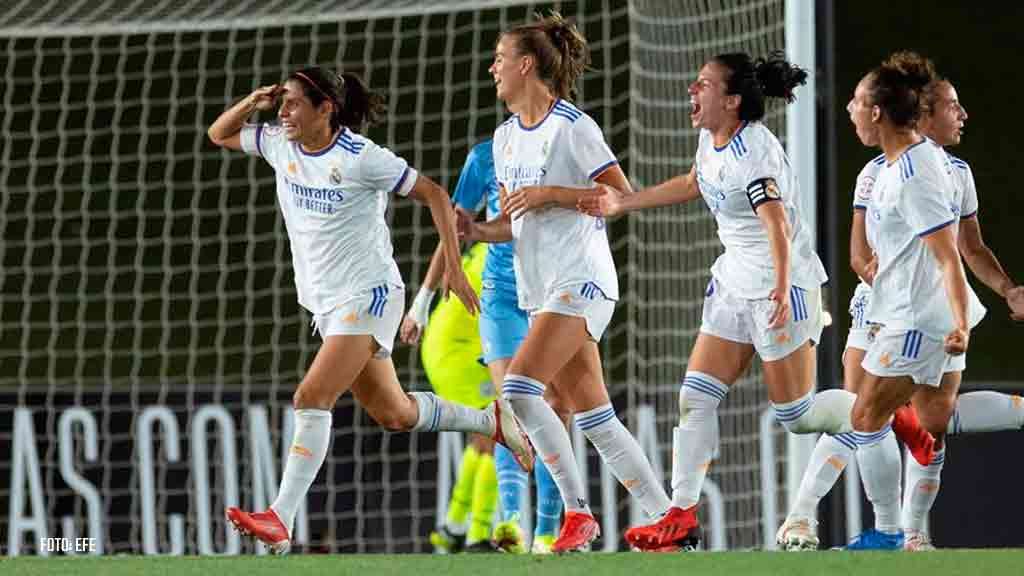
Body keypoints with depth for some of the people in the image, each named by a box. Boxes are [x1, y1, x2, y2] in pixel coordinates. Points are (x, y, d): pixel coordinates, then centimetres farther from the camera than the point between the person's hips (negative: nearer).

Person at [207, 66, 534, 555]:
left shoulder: (360, 157, -16)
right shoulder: (281, 146, 3)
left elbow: (434, 195, -10)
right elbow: (219, 134, 15)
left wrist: (454, 267, -13)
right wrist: (252, 103, -5)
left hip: (368, 294, -8)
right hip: (327, 303, 8)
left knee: (312, 398, -20)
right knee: (394, 414, 14)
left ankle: (280, 521, -23)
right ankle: (492, 421, 35)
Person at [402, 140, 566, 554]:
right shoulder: (486, 156, 1)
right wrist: (423, 299, 10)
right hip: (502, 298, -1)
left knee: (555, 414, 0)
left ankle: (547, 533, 9)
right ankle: (511, 521, -30)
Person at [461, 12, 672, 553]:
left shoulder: (571, 126, -10)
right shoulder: (505, 137, 14)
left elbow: (622, 197, -12)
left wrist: (549, 193, -17)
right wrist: (476, 230, -1)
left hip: (581, 280, -8)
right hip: (541, 288, 8)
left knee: (520, 388, -21)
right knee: (594, 416, 5)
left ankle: (577, 509, -14)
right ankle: (665, 515, 10)